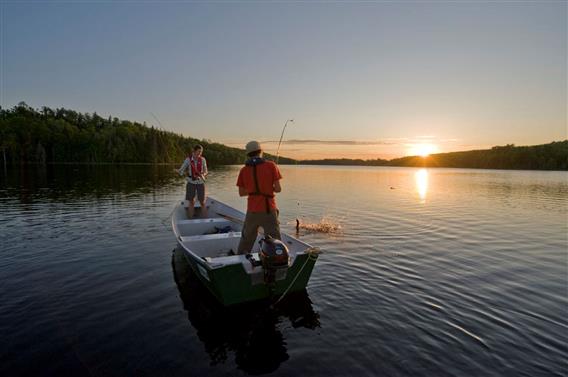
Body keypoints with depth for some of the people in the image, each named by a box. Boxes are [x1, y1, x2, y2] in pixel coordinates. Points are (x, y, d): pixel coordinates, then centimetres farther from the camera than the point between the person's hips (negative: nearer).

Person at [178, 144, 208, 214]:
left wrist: (203, 174, -21)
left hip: (200, 183, 0)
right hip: (191, 182, 0)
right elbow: (181, 170, -4)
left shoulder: (202, 159, -3)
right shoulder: (188, 159, -6)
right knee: (191, 202, 5)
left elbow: (205, 172, 0)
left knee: (202, 202, 3)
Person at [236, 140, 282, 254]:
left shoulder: (243, 170, 3)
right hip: (268, 210, -3)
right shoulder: (271, 166, -6)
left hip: (252, 211, 3)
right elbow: (278, 189, -9)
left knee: (246, 239, 21)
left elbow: (241, 193, 7)